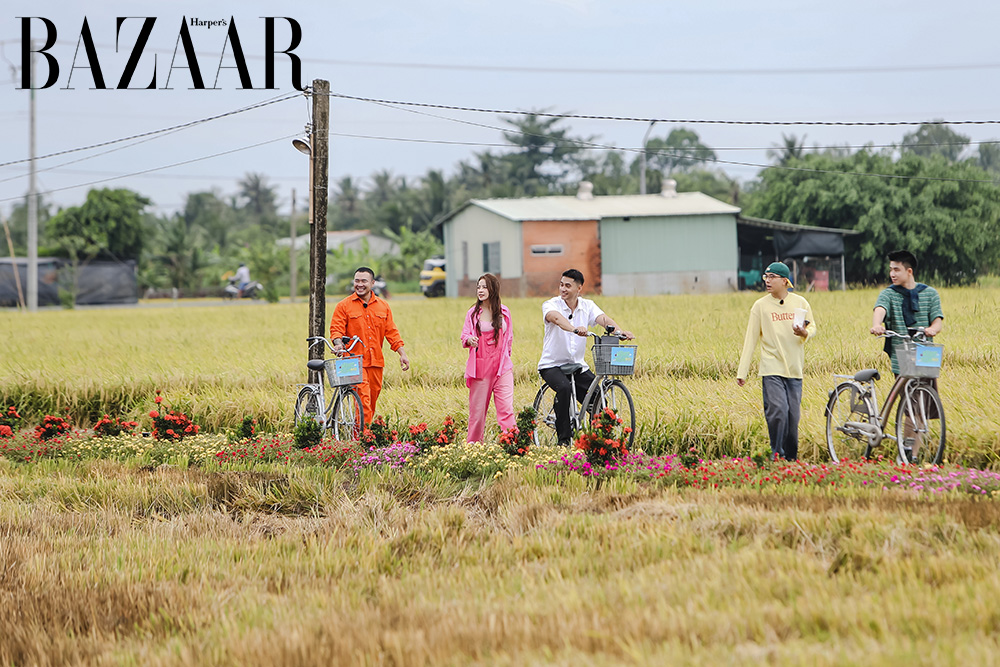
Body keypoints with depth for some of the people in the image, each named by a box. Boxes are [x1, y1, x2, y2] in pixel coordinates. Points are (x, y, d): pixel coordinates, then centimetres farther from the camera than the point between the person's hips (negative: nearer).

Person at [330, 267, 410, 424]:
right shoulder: (344, 306, 3)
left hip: (376, 361, 4)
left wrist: (402, 354, 7)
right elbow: (336, 329, -2)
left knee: (374, 395, 5)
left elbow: (391, 332, 14)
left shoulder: (382, 306, 13)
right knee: (363, 396, -16)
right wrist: (338, 343, -23)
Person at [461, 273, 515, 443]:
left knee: (506, 408, -11)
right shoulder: (473, 313, 5)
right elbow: (465, 335, -1)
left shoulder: (504, 312, 8)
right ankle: (473, 445, 12)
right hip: (480, 366, 0)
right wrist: (470, 340, -24)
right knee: (477, 409, 1)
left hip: (502, 366, 0)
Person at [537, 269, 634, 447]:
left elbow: (603, 319, -16)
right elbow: (556, 318, -33)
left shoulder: (587, 306, 3)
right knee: (564, 388, -32)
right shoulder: (551, 305, -10)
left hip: (578, 365, 4)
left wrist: (619, 331, -38)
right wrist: (574, 329, -54)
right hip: (552, 364, -4)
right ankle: (563, 438, -25)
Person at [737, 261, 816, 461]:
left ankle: (791, 457, 16)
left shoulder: (800, 303, 6)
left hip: (794, 369, 2)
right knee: (777, 411, -17)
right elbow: (751, 339, 3)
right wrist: (742, 371, -1)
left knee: (793, 416, 3)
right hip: (771, 369, -2)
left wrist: (805, 333, -10)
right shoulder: (760, 306, 2)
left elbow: (812, 327, 16)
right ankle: (777, 454, -4)